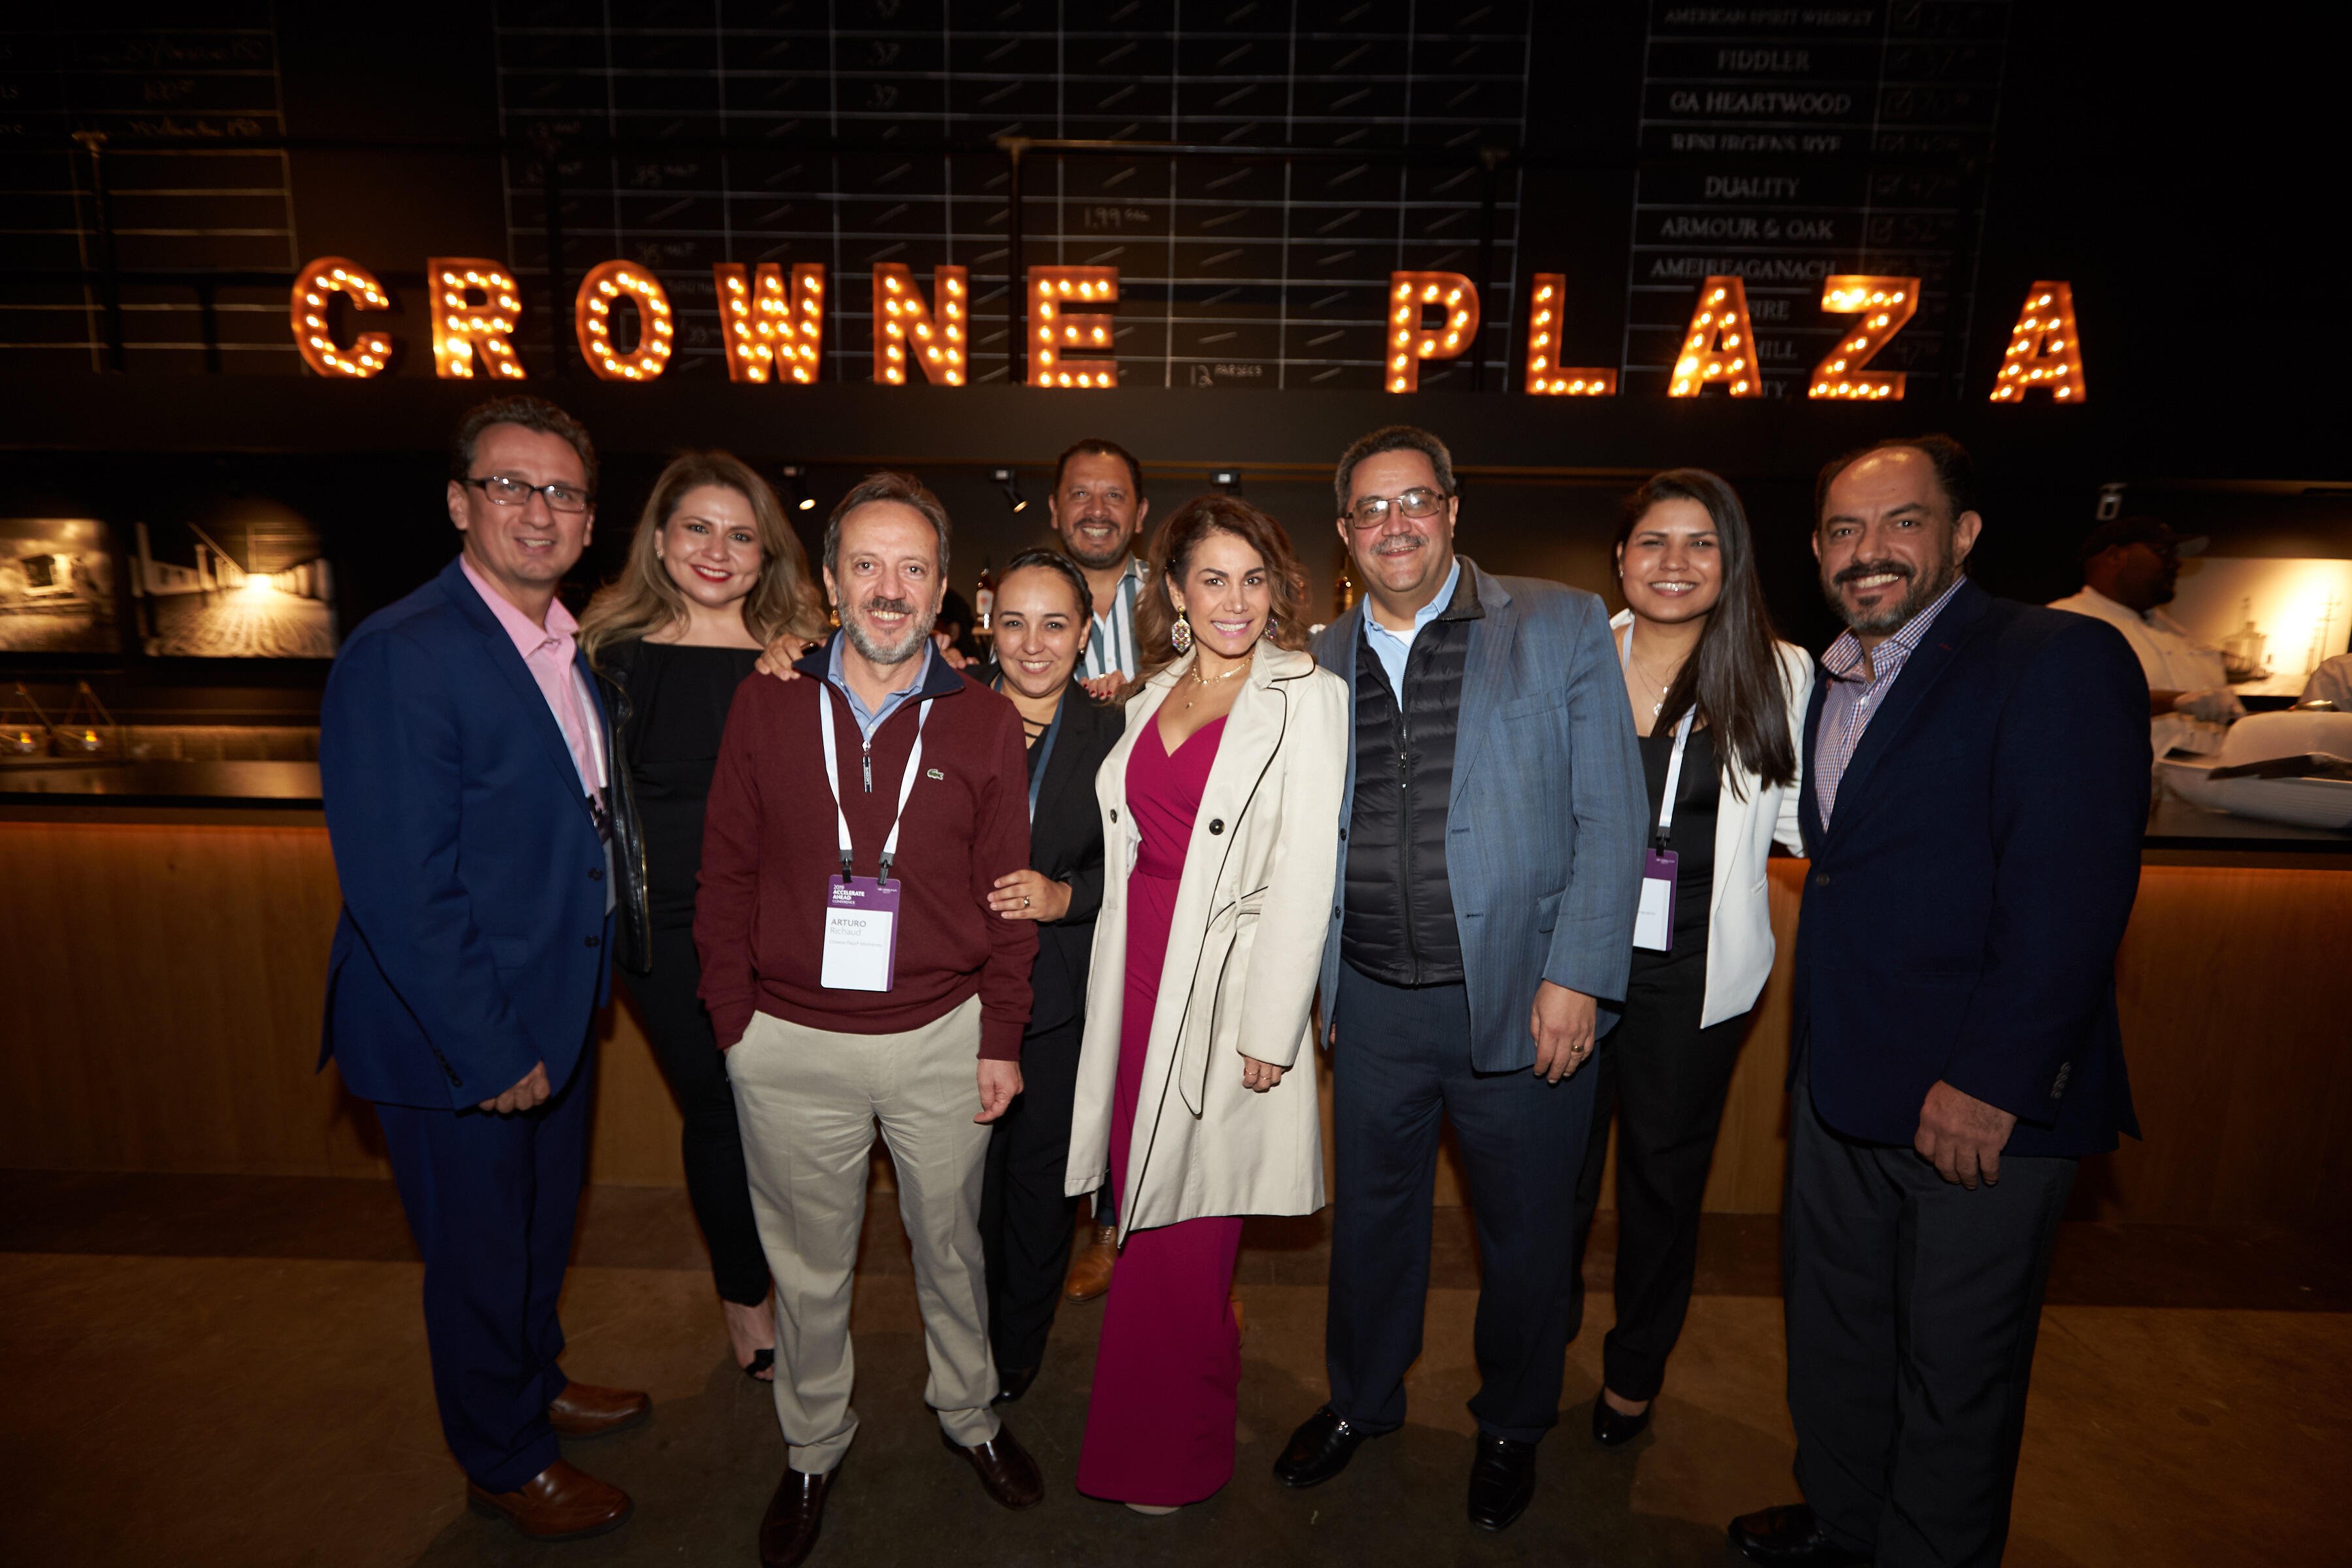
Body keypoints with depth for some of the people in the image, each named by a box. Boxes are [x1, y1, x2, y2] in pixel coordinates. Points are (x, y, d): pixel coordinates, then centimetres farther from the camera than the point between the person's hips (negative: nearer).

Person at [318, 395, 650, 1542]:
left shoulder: (572, 650, 3)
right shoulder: (400, 656, -23)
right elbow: (398, 890, -25)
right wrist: (489, 1052, -20)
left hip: (555, 1013, 8)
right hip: (457, 1038, -7)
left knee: (544, 1228, 27)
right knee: (480, 1255, 16)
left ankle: (535, 1384, 53)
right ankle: (504, 1463, 40)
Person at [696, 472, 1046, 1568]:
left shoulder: (985, 722, -4)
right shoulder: (765, 706, -2)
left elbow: (1008, 892, -1)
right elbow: (725, 875, 2)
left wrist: (1001, 1038, -2)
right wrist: (734, 1022, -2)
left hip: (941, 1038, 0)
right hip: (793, 1045, 1)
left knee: (951, 1248, 19)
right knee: (808, 1268, 18)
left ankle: (967, 1413, 45)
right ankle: (812, 1448, 44)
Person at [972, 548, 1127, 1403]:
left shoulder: (1114, 733, -3)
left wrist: (1065, 896, -19)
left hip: (1062, 1001, 0)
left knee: (1042, 1181, 14)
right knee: (966, 1182, 13)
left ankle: (1020, 1350, 38)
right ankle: (966, 1355, 38)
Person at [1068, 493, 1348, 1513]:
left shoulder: (1308, 697, -6)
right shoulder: (1153, 695, 12)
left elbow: (1304, 874, -11)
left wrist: (1269, 1025, -14)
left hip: (1229, 976, -5)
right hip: (1140, 969, 5)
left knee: (1185, 1228, 5)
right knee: (1140, 1201, 14)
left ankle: (1170, 1457, 28)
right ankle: (1145, 1420, 37)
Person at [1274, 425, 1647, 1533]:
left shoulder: (1561, 628, -4)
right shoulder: (1322, 662, 6)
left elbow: (1611, 817, -7)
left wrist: (1576, 978, -13)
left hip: (1519, 998, -2)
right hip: (1372, 999, 3)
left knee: (1525, 1231, 16)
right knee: (1370, 1212, 20)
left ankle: (1511, 1430, 43)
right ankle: (1361, 1400, 46)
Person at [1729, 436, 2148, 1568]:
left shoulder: (2057, 662, -13)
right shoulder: (1827, 680, 10)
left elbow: (2073, 896, -20)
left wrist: (1988, 1081, -21)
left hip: (1983, 1103, -7)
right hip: (1838, 1086, 7)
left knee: (1955, 1371, 12)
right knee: (1831, 1335, 22)